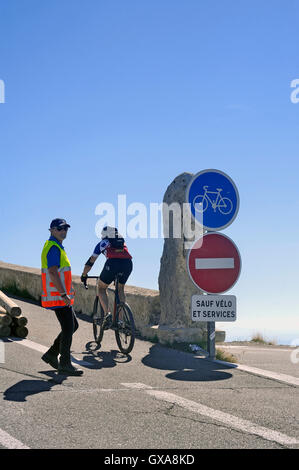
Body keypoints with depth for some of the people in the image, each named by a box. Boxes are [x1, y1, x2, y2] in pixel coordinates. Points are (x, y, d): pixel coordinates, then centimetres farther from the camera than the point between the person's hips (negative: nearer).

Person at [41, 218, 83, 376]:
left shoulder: (57, 247, 19)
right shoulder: (53, 248, -15)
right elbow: (53, 273, -25)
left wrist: (68, 289, 27)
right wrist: (64, 294, -26)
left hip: (60, 295, 11)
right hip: (58, 297, -11)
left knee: (73, 325, 15)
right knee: (68, 329, -6)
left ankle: (52, 354, 19)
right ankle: (65, 364, 1)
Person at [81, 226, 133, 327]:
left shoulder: (102, 243, 26)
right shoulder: (122, 243, 34)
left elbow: (90, 261, 28)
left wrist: (84, 275, 41)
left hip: (113, 263, -3)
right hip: (128, 263, 3)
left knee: (101, 288, 19)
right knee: (120, 289, 27)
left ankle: (107, 314, 0)